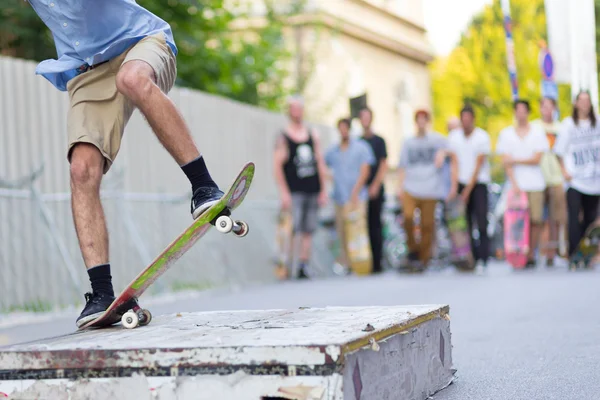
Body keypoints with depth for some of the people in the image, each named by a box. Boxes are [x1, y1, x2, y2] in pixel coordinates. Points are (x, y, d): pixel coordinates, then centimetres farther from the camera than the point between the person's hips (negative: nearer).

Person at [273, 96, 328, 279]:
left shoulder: (313, 135, 13)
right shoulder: (283, 137, 0)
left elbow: (320, 163, 15)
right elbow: (277, 166, -6)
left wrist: (323, 190, 9)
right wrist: (284, 193, -14)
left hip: (313, 191, 5)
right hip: (294, 192, -5)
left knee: (308, 231, 5)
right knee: (292, 230, -12)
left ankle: (303, 267, 10)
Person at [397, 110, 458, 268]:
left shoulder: (439, 140, 4)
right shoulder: (408, 143, 14)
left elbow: (453, 160, 2)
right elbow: (402, 167, 18)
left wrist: (454, 185, -5)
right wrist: (399, 187, 7)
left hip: (430, 190, -1)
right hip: (410, 188, 2)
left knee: (427, 224, -3)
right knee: (408, 216, -21)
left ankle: (424, 259, 9)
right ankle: (413, 248, -1)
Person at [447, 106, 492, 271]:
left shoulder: (482, 137, -4)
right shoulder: (453, 136, 6)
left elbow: (479, 165, -5)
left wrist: (468, 189, -8)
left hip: (479, 183, -3)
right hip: (462, 183, 3)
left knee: (482, 221, -12)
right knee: (465, 222, -1)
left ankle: (483, 259, -13)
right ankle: (471, 258, 3)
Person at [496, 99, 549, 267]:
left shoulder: (538, 132, 9)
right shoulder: (506, 133, 10)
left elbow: (537, 159, 1)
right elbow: (506, 162, 2)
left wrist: (515, 160, -3)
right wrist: (514, 184, -7)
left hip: (536, 184, 0)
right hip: (516, 184, 0)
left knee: (535, 221, -5)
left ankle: (531, 255, 5)